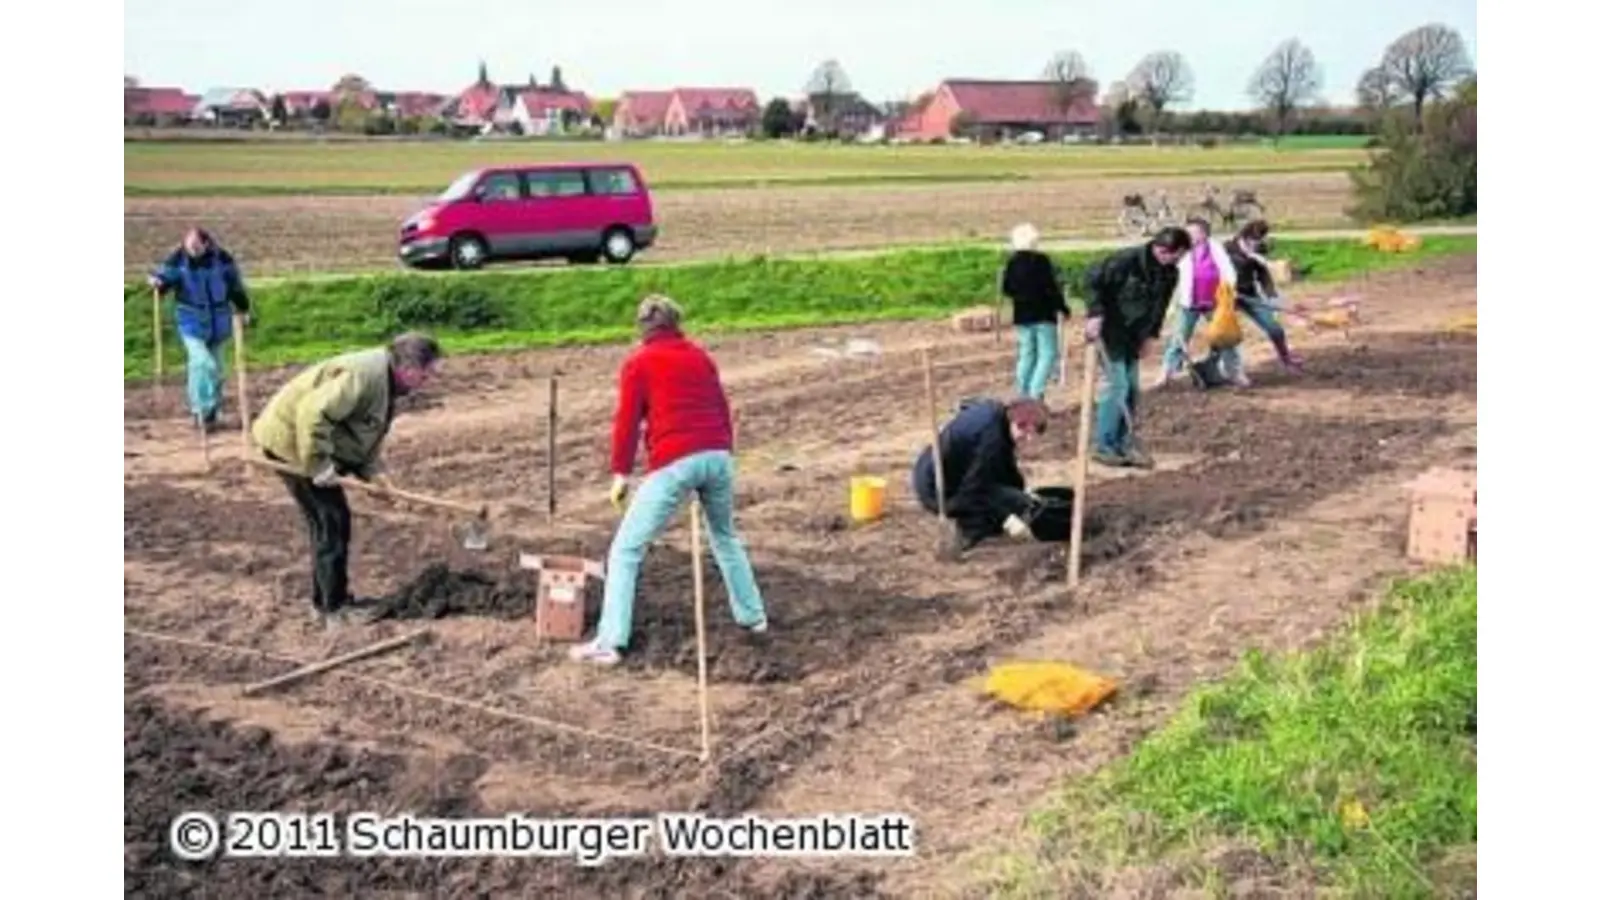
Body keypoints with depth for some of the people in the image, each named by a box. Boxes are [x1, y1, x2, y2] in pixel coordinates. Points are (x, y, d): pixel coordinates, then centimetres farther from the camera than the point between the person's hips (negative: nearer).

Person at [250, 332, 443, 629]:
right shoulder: (364, 374, -27)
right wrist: (319, 466, -29)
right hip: (291, 440, -10)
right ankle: (335, 607, 1)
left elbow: (370, 433, 14)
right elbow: (313, 414, -34)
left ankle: (325, 601, 25)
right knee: (332, 521, -7)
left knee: (329, 520, 15)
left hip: (311, 442, 10)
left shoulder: (387, 382, 6)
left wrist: (372, 471, -3)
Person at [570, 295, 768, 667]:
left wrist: (621, 473, 6)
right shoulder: (700, 356, 21)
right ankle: (753, 616, 35)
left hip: (674, 464, -5)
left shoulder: (638, 363, 7)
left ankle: (610, 642, -7)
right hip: (717, 455, 5)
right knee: (725, 537, 30)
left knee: (626, 550, 1)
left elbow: (627, 421, 1)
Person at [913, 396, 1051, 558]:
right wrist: (1006, 519, -24)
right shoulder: (991, 434, -27)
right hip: (939, 491, -10)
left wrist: (1024, 490, 22)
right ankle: (966, 536, -4)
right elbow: (976, 488, -25)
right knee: (1019, 504, -10)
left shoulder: (994, 413, 3)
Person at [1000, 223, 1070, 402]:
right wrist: (1063, 308, -4)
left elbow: (1006, 288, 7)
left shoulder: (1012, 263, 1)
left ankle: (1023, 393, 13)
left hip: (1021, 315, 6)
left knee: (1026, 354, 13)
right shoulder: (1041, 261, -15)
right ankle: (1036, 391, -14)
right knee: (1048, 354, -1)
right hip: (1043, 314, -6)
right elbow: (1052, 288, -15)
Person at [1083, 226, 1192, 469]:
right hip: (1109, 328, -7)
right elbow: (1092, 278, -19)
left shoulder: (1169, 273, 1)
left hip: (1133, 334, 8)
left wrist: (1151, 335, 8)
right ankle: (1104, 446, -2)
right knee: (1116, 384, -11)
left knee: (1131, 389, 8)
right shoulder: (1127, 260, -22)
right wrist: (1095, 314, -24)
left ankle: (1124, 444, 18)